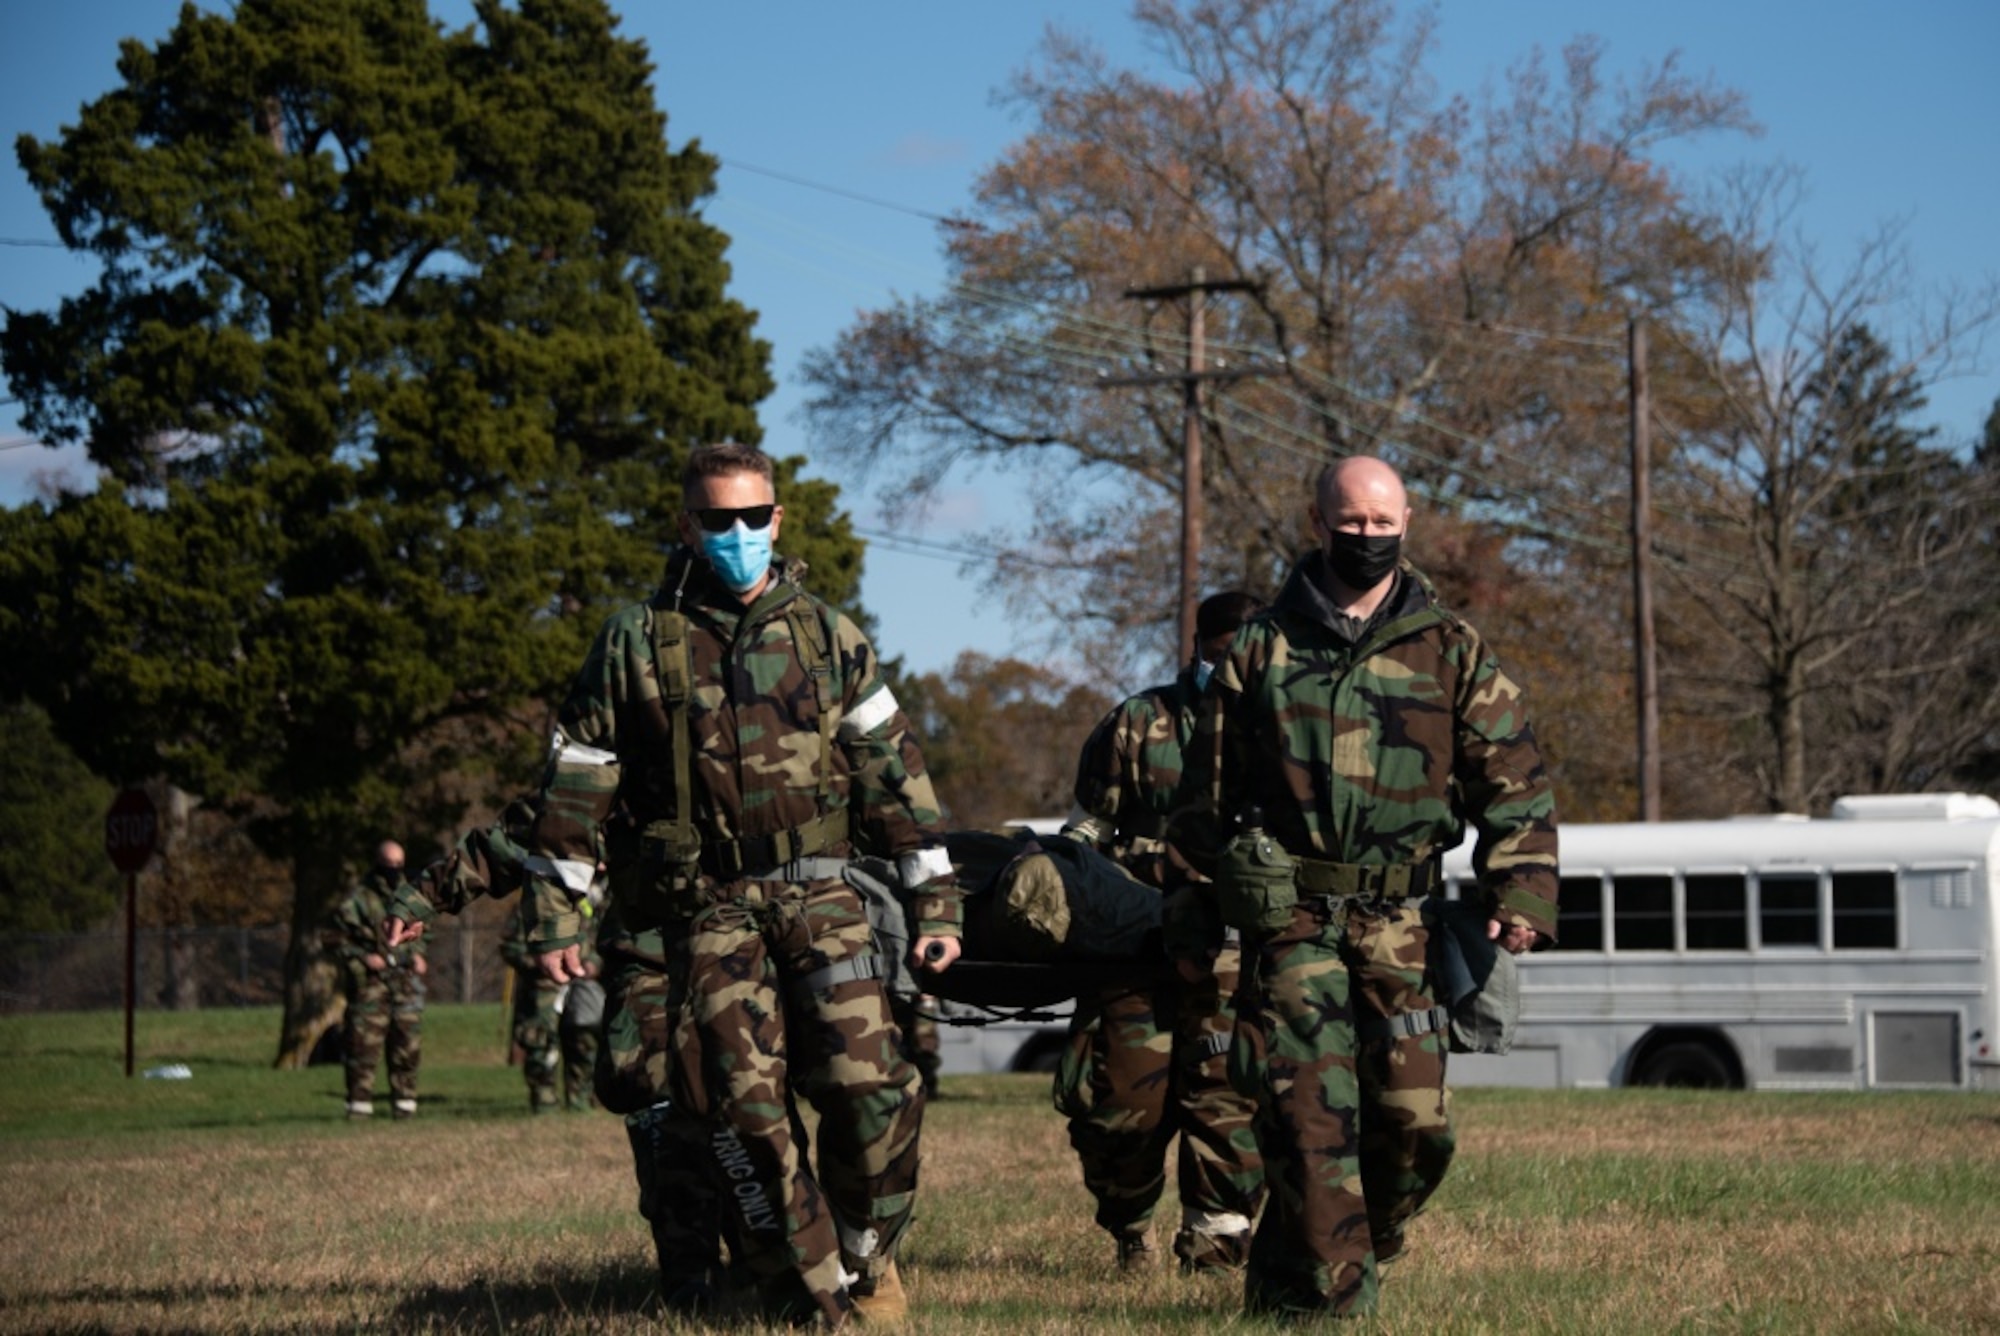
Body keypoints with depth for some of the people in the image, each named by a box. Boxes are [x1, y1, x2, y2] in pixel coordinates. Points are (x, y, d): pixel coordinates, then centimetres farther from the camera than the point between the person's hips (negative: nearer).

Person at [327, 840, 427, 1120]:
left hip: (406, 982, 5)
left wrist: (418, 954, 6)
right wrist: (363, 957, -13)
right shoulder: (358, 898, -5)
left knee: (408, 1046, 4)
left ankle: (404, 1103, 12)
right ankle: (359, 1105, 0)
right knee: (365, 1046, -5)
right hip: (371, 983, -5)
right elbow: (335, 939, -2)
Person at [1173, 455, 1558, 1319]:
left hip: (1400, 923, 1)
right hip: (1289, 916, -1)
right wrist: (1195, 920, 11)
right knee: (1312, 1113, -10)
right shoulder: (1262, 650, 9)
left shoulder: (1450, 650, 9)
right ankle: (1328, 1296, -2)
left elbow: (1515, 781, 9)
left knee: (1416, 1118, -2)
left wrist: (1520, 893, -3)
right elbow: (1209, 790, 13)